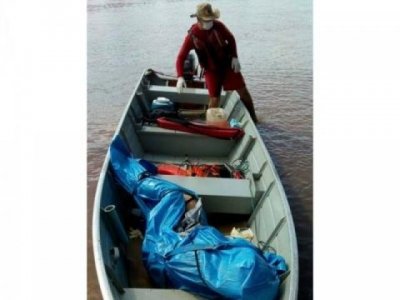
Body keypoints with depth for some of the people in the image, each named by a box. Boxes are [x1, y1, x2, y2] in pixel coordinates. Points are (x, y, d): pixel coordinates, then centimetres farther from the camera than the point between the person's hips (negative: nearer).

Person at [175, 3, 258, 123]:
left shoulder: (218, 26, -14)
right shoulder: (192, 35, -20)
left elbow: (231, 39, 4)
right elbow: (181, 57, -19)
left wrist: (234, 57, -6)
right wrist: (180, 77, -33)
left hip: (228, 64, 2)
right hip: (211, 70, -2)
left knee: (243, 91, 6)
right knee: (214, 99, -5)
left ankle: (253, 119, 25)